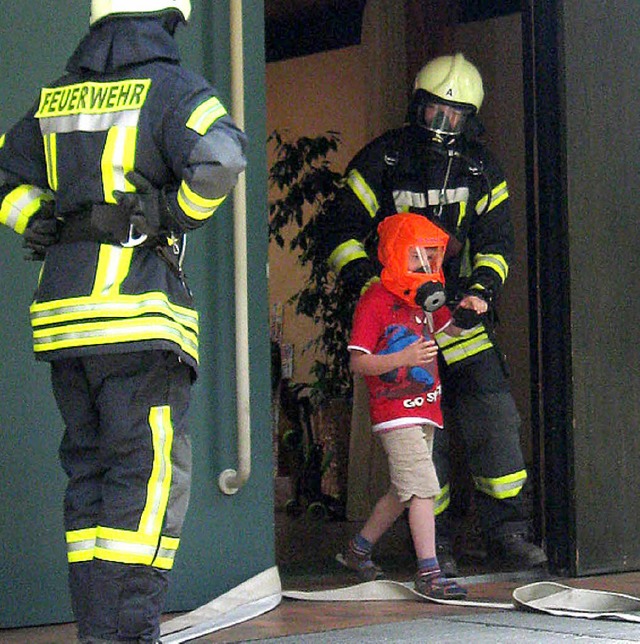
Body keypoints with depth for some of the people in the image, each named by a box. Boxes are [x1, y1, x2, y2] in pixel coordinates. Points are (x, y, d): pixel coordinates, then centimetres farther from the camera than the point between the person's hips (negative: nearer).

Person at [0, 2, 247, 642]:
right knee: (150, 476, -5)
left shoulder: (55, 98, 17)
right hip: (139, 308, -6)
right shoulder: (172, 89, -3)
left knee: (90, 470, 12)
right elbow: (218, 159, -20)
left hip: (63, 309, 6)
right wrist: (181, 214, -5)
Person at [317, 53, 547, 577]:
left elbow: (496, 240, 10)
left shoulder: (481, 169, 8)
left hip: (458, 314, 3)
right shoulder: (383, 160, -1)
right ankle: (435, 544, 6)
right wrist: (366, 280, -15)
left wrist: (482, 291, -8)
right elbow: (339, 231, 0)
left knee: (494, 415, -7)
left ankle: (507, 533, 1)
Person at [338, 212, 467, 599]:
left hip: (425, 411, 9)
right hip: (395, 411, -9)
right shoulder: (376, 302, -11)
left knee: (404, 491, 15)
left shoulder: (426, 299, 13)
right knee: (423, 487, -16)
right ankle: (429, 574, -16)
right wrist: (403, 358, -27)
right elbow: (358, 362, -15)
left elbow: (449, 327, 30)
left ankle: (358, 550, 30)